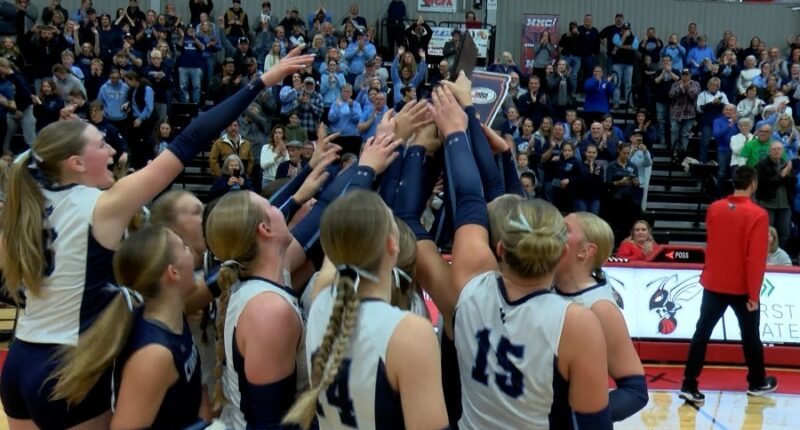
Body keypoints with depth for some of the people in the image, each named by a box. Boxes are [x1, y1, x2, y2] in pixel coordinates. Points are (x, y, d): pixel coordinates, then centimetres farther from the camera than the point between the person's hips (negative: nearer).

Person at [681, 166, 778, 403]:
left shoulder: (714, 208, -2)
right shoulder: (758, 214, -16)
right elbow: (756, 258, -19)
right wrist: (754, 294, -15)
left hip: (713, 283, 3)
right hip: (742, 287, -3)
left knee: (702, 333, 2)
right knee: (750, 335, 15)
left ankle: (689, 385, -3)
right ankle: (757, 382, 31)